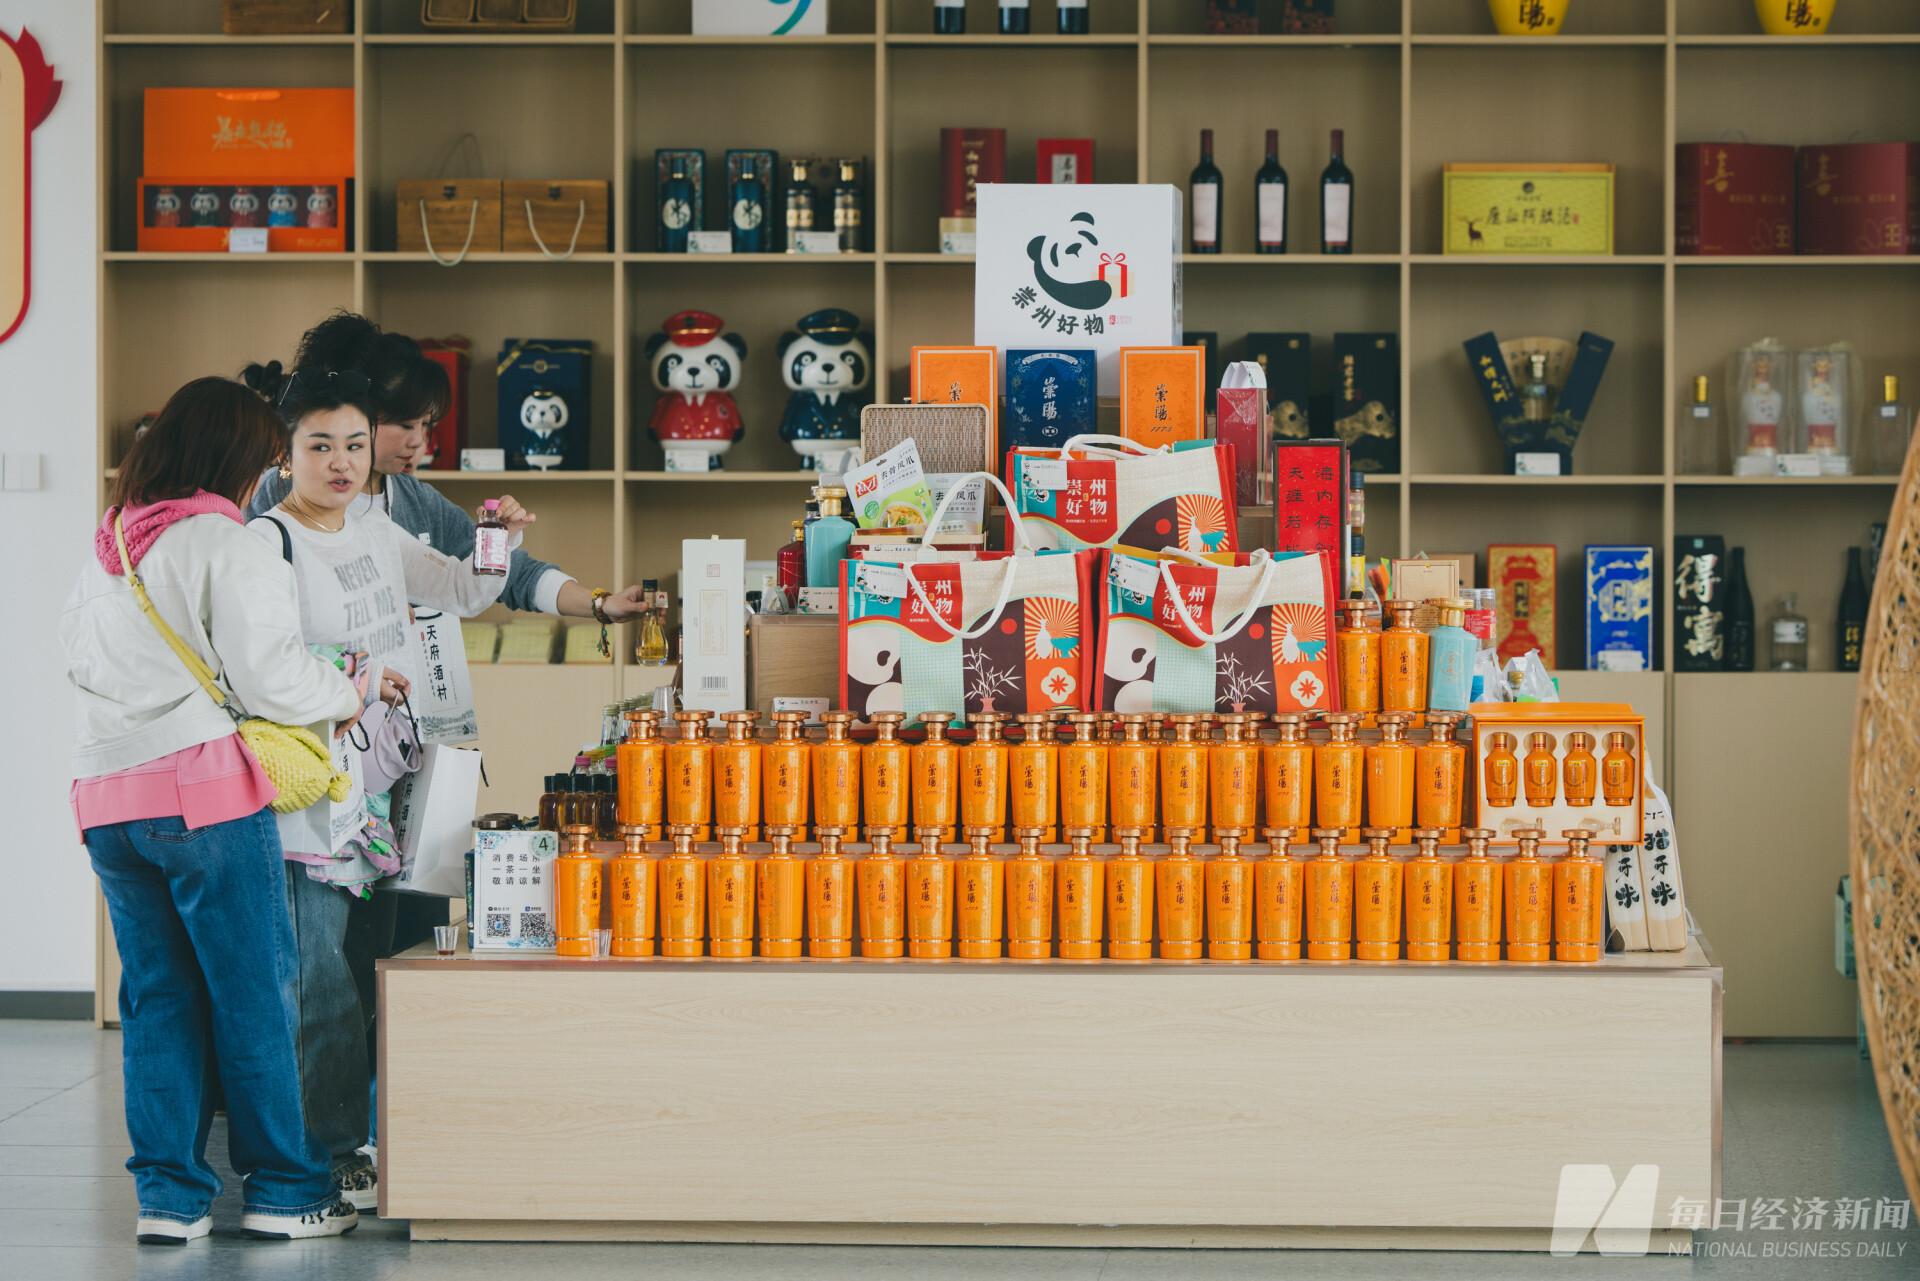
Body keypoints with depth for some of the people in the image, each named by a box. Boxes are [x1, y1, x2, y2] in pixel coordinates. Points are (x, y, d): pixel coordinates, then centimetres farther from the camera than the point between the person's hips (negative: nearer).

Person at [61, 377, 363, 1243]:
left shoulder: (105, 548, 14)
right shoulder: (226, 546, -9)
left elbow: (78, 657, 23)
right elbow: (271, 678, -13)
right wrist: (348, 694, 4)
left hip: (106, 797, 7)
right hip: (206, 790, -7)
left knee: (156, 998, 11)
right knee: (254, 993, 1)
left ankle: (168, 1192, 10)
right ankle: (283, 1190, 6)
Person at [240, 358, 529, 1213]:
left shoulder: (377, 534, 14)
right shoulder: (267, 542, -10)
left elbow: (464, 593, 26)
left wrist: (501, 541, 7)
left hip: (384, 780, 7)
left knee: (373, 967, 10)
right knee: (323, 977, -8)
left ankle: (370, 1139, 17)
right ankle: (336, 1152, 0)